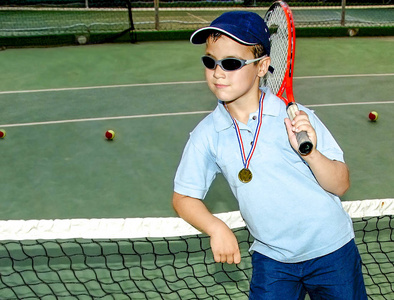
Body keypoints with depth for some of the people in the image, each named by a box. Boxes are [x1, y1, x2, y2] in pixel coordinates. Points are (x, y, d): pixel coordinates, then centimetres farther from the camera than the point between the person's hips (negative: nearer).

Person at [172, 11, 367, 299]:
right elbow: (183, 197, -1)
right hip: (271, 258, 1)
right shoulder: (207, 135, -9)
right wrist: (216, 227, -17)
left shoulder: (296, 118, -15)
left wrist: (311, 153, -29)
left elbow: (341, 185, -11)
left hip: (331, 249, -1)